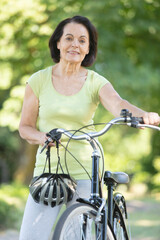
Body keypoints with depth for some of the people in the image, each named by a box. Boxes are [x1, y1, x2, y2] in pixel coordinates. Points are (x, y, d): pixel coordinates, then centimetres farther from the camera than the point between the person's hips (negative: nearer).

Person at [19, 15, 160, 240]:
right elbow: (25, 127, 8)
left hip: (84, 173, 0)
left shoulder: (96, 82, 0)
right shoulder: (39, 80, 3)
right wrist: (41, 136, -15)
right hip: (47, 170, 0)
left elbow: (118, 105, -20)